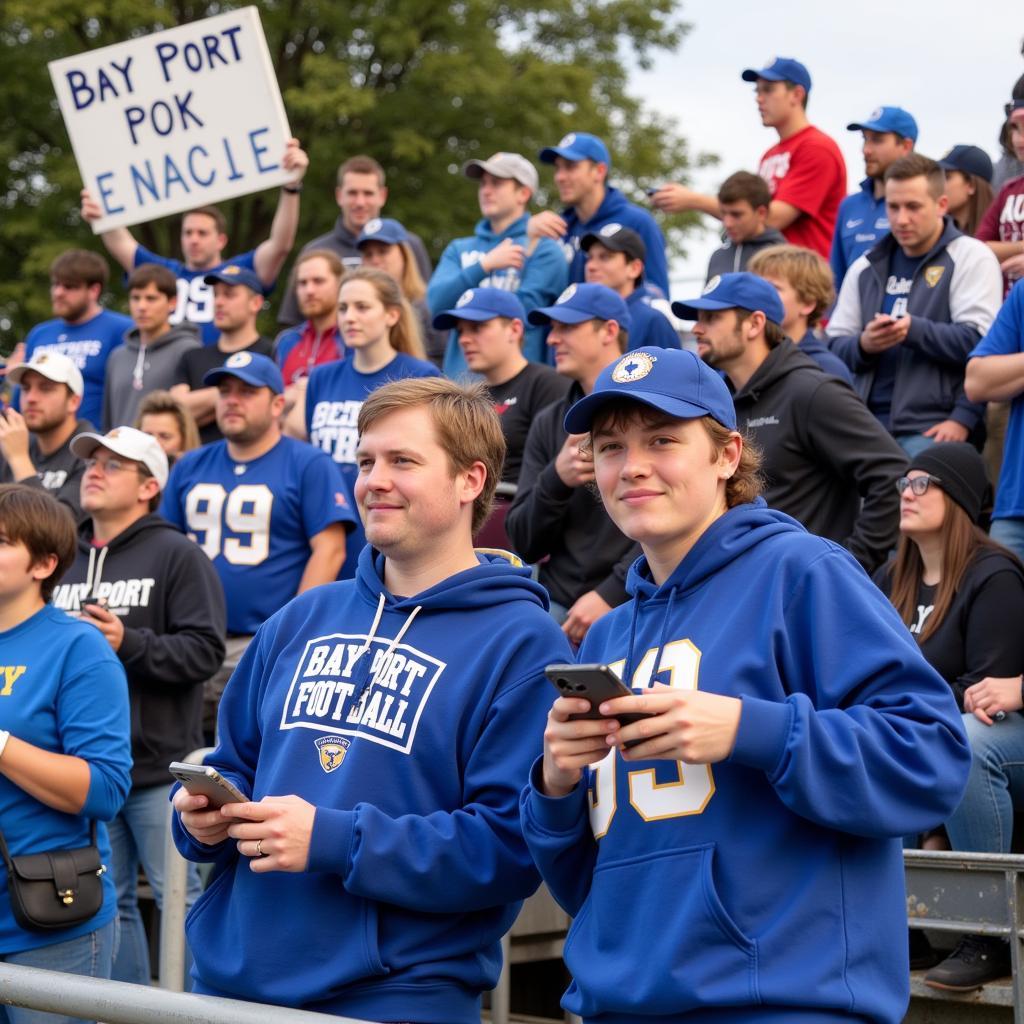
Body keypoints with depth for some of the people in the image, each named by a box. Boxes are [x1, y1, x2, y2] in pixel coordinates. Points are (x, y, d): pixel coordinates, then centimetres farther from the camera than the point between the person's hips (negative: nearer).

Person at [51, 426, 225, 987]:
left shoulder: (177, 555, -4)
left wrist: (128, 643, -22)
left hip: (159, 769, -6)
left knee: (180, 899, 0)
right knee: (107, 904, 12)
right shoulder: (65, 560, 14)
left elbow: (205, 649, -14)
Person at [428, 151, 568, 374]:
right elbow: (437, 301, -1)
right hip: (458, 379, 4)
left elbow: (522, 310, -9)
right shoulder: (459, 249, 16)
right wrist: (485, 265, -12)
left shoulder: (543, 249, 1)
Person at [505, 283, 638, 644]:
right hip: (558, 607, 4)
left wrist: (610, 595, -16)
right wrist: (556, 481, -7)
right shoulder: (548, 423, 16)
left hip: (633, 607, -4)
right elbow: (524, 543, 12)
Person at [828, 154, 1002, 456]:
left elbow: (977, 342, -8)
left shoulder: (970, 258, 2)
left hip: (931, 429, -5)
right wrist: (863, 345, -8)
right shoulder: (866, 267, 17)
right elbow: (835, 346, 13)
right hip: (866, 423, 5)